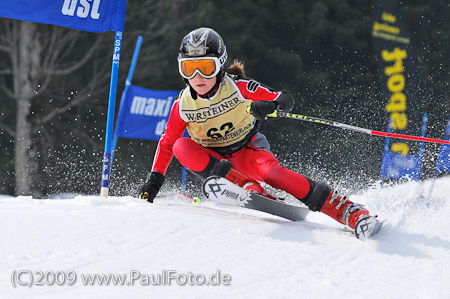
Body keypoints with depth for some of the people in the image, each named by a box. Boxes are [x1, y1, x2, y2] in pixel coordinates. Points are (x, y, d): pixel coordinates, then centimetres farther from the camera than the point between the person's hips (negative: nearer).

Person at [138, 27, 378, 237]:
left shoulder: (237, 86, -17)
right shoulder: (183, 105, -10)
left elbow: (284, 99, -18)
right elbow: (167, 143, 4)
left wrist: (270, 105, -41)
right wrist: (154, 180, -2)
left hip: (247, 149, -3)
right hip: (214, 160, 3)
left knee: (268, 170, -36)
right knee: (182, 146, -26)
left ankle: (347, 211, -38)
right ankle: (248, 187, -33)